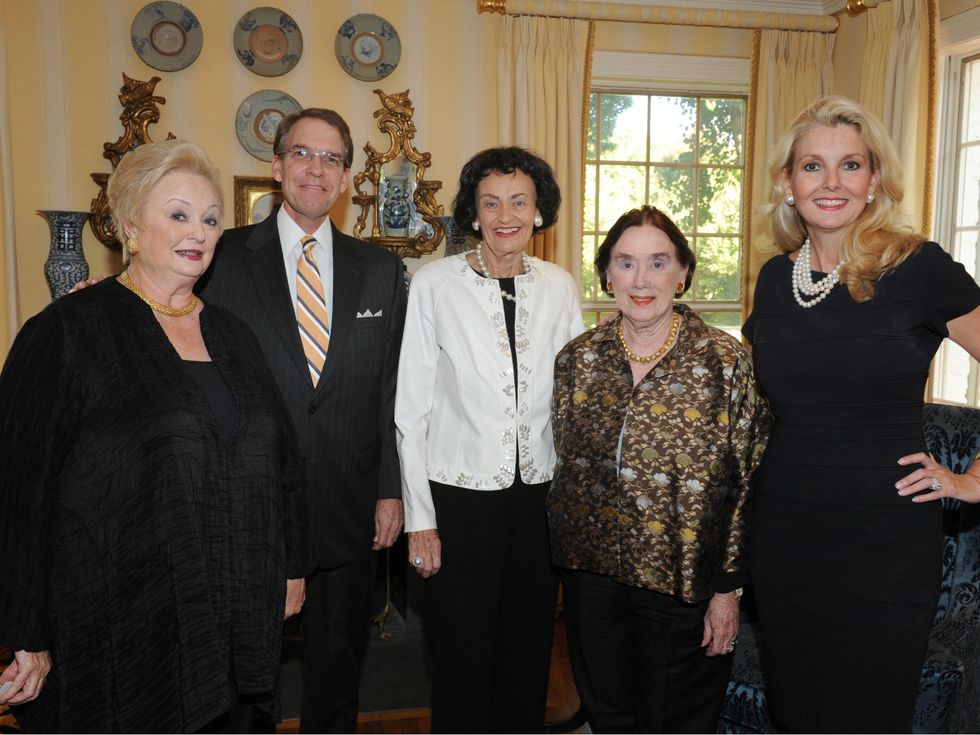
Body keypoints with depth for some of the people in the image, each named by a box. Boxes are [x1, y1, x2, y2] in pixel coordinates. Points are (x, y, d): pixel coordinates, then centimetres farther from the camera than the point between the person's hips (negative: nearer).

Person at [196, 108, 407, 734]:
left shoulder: (381, 270, 4)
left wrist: (391, 490, 2)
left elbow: (392, 388, 4)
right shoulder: (226, 257, -2)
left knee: (340, 658, 18)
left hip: (349, 505, 2)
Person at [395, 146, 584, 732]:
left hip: (541, 494, 4)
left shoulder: (560, 287, 3)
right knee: (463, 659, 9)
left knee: (529, 652, 16)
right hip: (461, 494, -3)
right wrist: (419, 518, -7)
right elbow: (412, 408, -7)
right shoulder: (436, 285, -8)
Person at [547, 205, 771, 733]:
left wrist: (728, 588, -7)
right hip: (592, 569, 3)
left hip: (684, 578, -3)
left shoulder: (725, 360, -10)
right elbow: (563, 466, 7)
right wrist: (567, 559, 8)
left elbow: (746, 484, -8)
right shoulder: (578, 358, 0)